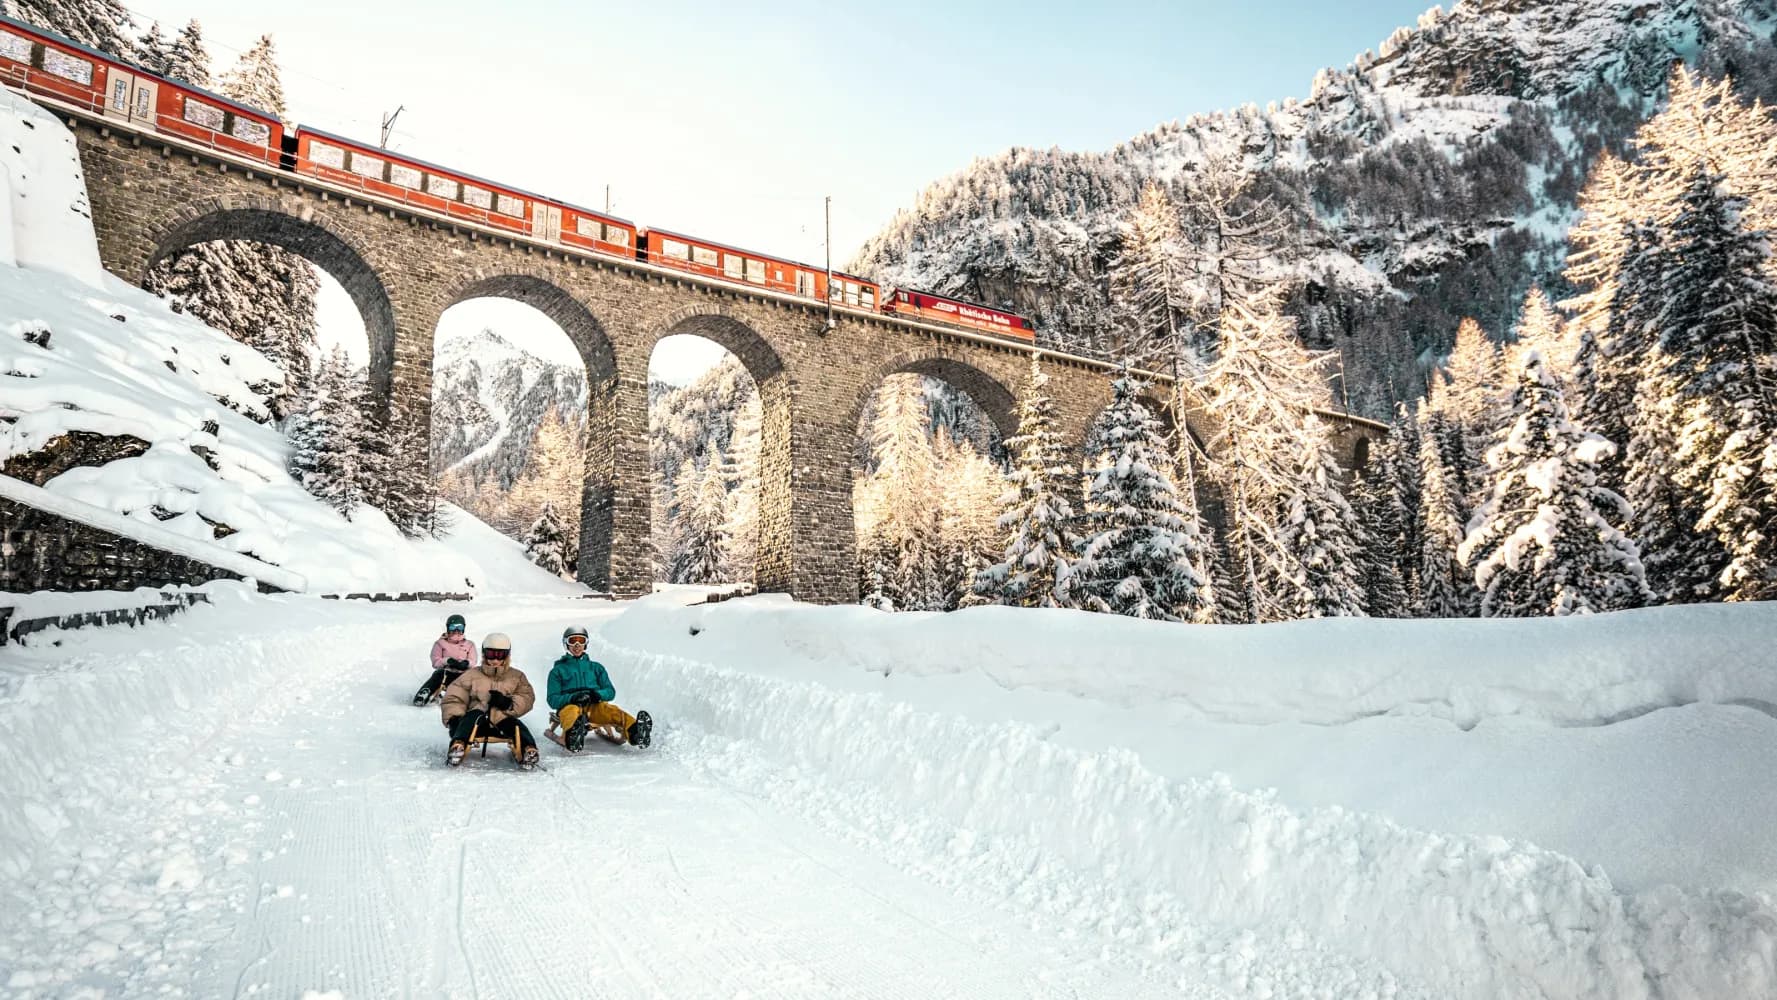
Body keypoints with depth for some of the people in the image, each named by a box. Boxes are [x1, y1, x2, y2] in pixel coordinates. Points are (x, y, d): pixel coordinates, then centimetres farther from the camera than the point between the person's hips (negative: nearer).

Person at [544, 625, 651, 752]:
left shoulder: (596, 667, 26)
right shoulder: (558, 671, 19)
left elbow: (610, 692, 17)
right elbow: (553, 700, 7)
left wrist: (598, 694, -7)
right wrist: (572, 697, -13)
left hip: (594, 707, 2)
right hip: (568, 705, -2)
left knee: (610, 710, -33)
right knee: (572, 711, -39)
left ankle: (635, 732, -62)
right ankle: (572, 737, -74)